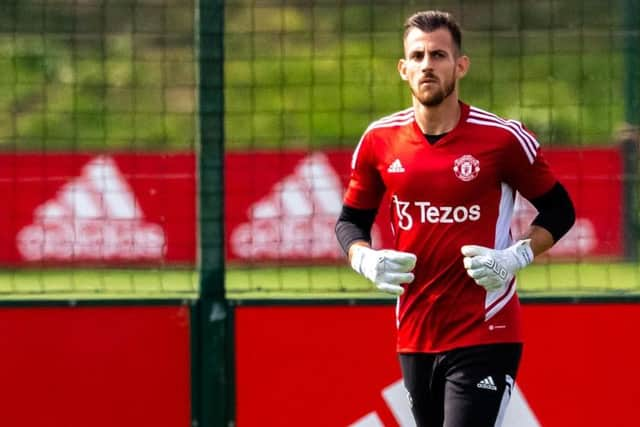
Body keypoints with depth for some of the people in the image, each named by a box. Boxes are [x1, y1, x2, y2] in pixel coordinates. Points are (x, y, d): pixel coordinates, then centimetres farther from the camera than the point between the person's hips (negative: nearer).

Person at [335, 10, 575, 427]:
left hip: (485, 335, -5)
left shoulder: (504, 138, -7)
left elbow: (559, 210, 3)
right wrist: (365, 260, -6)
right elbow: (351, 219, 15)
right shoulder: (380, 140, 4)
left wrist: (517, 256, -13)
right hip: (415, 338, 5)